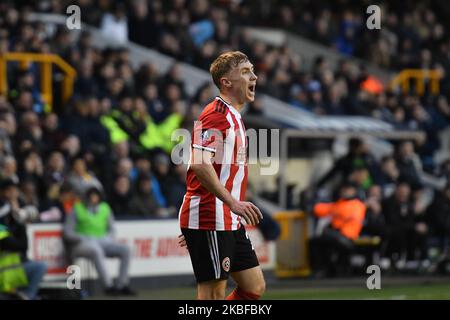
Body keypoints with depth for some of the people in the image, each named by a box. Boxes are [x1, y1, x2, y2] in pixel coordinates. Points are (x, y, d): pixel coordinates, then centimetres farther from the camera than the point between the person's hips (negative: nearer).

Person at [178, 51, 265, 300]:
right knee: (213, 294, -7)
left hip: (230, 222, 10)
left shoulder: (234, 117, 19)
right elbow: (200, 165, -25)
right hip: (210, 221, -10)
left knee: (255, 288, 9)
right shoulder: (216, 114, -13)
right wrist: (233, 202, -29)